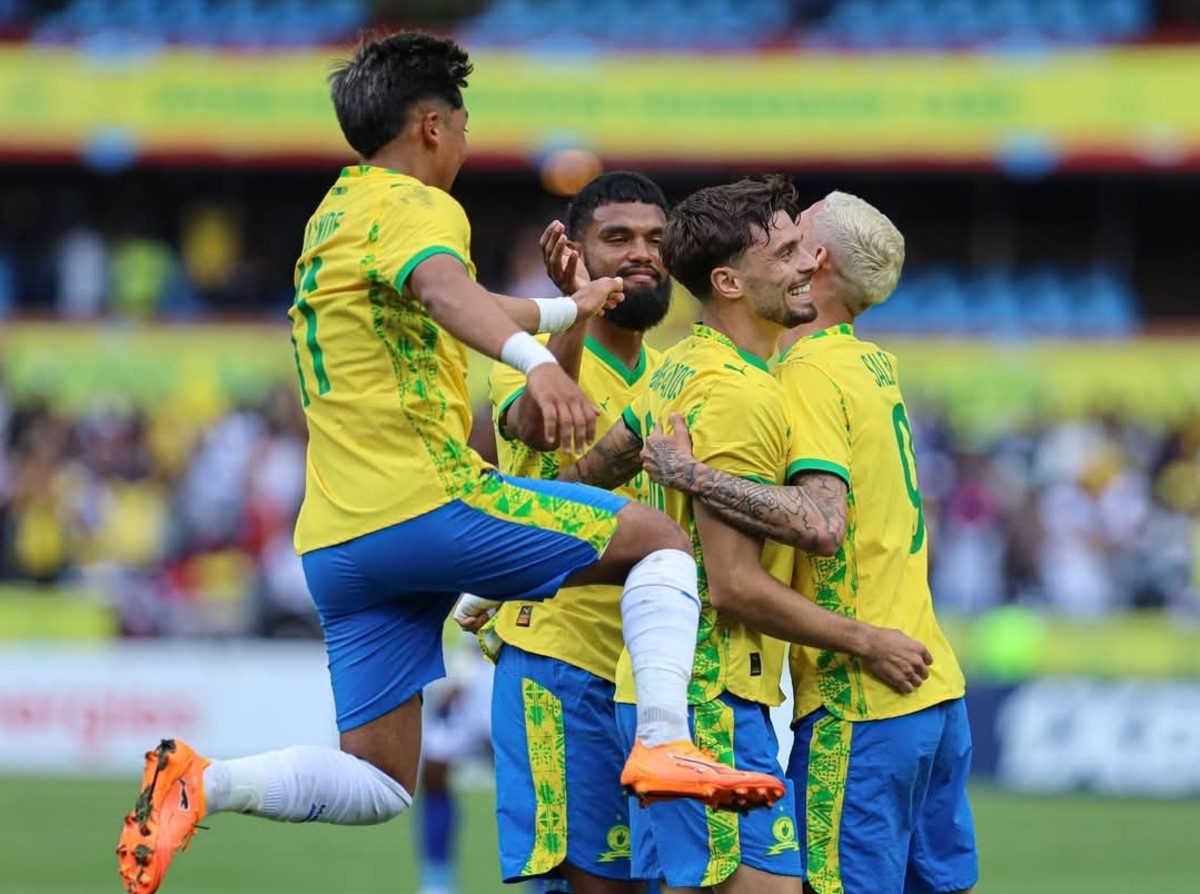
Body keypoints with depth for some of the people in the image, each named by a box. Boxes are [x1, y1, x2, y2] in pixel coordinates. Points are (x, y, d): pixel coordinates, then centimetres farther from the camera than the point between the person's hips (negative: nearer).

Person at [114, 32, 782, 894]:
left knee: (378, 784, 9)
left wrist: (566, 307, 55)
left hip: (338, 545, 8)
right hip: (427, 501, -8)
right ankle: (663, 742, -16)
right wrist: (537, 359, -48)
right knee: (660, 539, 3)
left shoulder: (335, 216, 24)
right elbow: (445, 290, -30)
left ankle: (200, 783, -11)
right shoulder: (413, 206, -5)